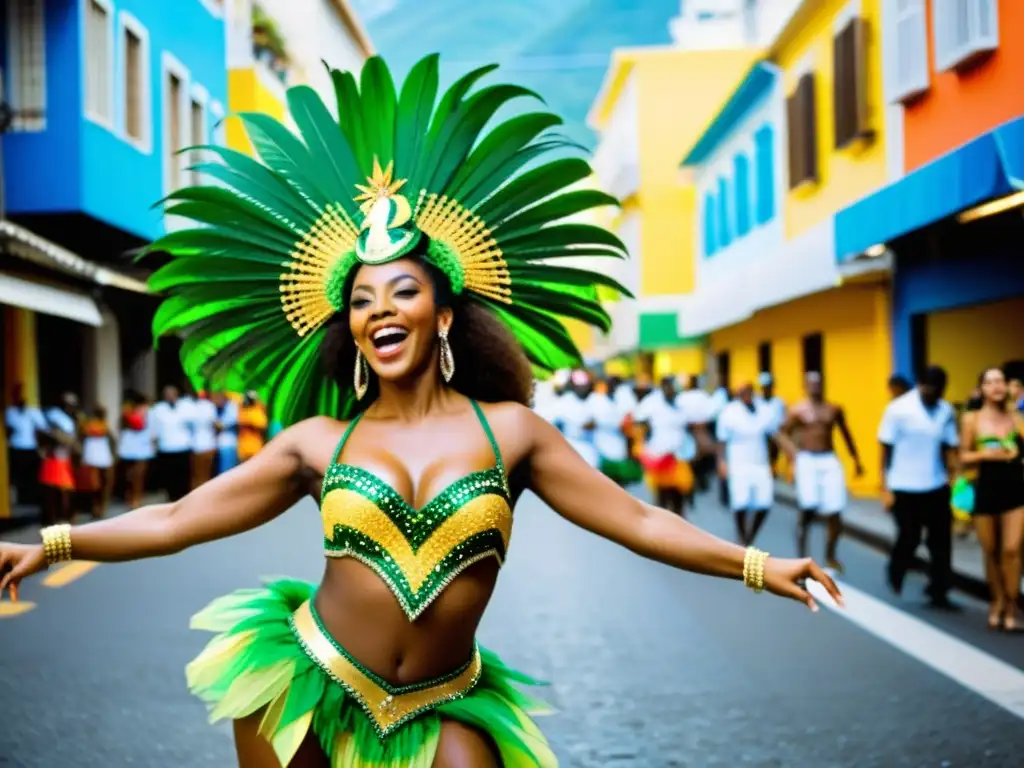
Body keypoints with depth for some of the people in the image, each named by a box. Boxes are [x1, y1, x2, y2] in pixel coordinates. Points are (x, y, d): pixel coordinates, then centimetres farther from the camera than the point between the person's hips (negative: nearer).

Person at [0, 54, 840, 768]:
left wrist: (757, 564, -9)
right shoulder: (317, 440, -2)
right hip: (308, 684, 1)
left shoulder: (509, 429, -3)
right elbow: (176, 520, 0)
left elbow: (637, 519, -3)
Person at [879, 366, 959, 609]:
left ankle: (938, 593, 13)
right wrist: (885, 489, -6)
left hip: (937, 488, 3)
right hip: (905, 488, -3)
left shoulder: (946, 411, 0)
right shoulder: (898, 409, -9)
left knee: (941, 541, 3)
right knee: (908, 540, 6)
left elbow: (950, 449, 4)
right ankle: (895, 585, 32)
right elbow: (887, 450, -5)